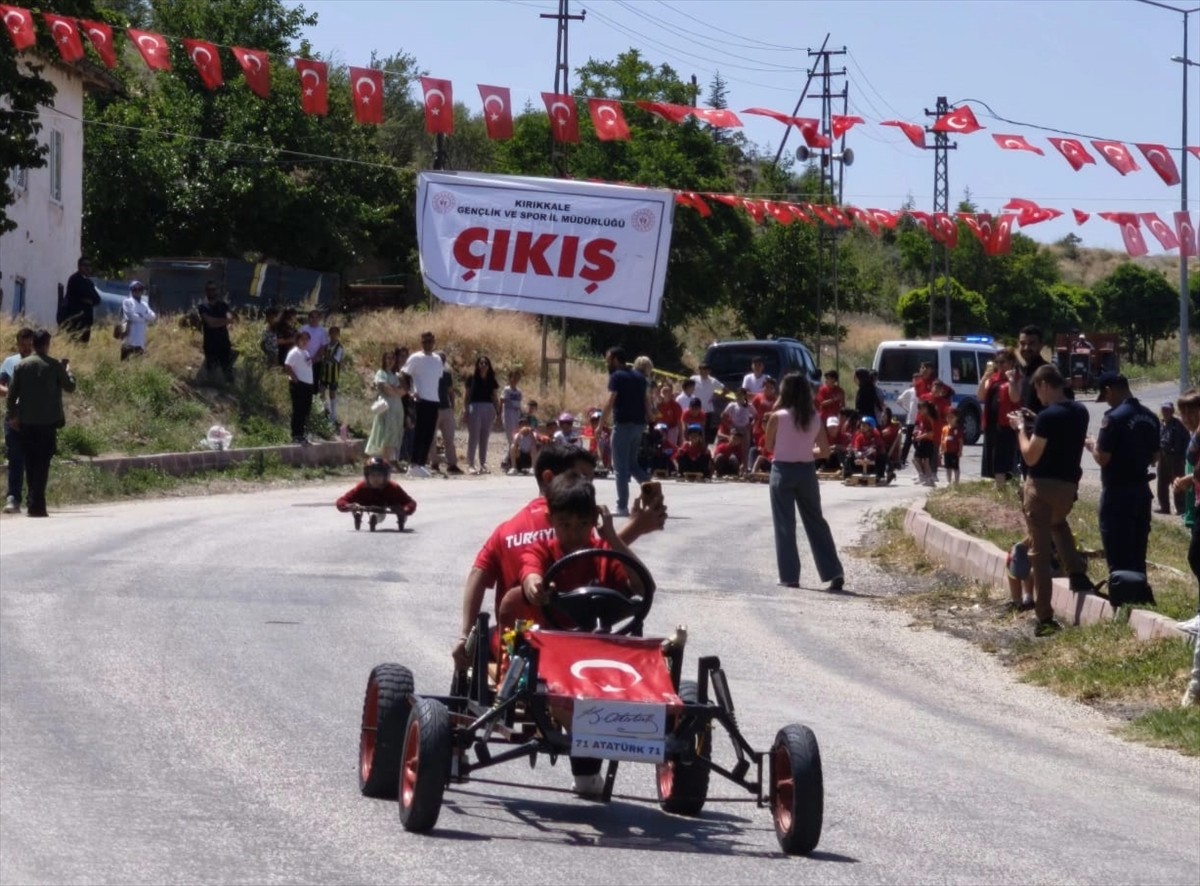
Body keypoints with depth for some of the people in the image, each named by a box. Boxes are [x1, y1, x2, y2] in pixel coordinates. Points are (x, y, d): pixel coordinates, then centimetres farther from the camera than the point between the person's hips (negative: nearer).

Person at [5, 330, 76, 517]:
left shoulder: (21, 366, 1)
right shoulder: (55, 366, -6)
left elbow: (11, 394, 0)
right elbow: (70, 387, 3)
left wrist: (12, 416, 10)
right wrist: (67, 368, 18)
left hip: (26, 422, 3)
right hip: (48, 422, -2)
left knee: (30, 464, 11)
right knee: (43, 464, -2)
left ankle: (34, 502, 14)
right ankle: (37, 505, -10)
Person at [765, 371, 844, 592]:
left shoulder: (778, 417, -11)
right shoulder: (815, 418, 0)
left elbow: (768, 446, -1)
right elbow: (824, 450, 5)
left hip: (783, 471, -3)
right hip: (807, 471, 3)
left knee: (785, 525, 4)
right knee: (816, 522, 11)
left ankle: (790, 577, 3)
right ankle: (834, 573, 7)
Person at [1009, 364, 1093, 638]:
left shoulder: (1048, 416, -19)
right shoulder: (1080, 412, 6)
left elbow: (1030, 456, -16)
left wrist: (1021, 428, -3)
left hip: (1042, 486, -7)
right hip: (1069, 485, 7)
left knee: (1040, 552, 0)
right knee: (1058, 522, 38)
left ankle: (1045, 619, -1)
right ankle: (1077, 574, 21)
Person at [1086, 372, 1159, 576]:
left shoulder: (1114, 418, -17)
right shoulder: (1150, 417, 7)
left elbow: (1102, 458, -19)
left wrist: (1092, 444, 0)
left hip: (1118, 492, -7)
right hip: (1141, 490, 7)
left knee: (1118, 558, -2)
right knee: (1137, 557, 14)